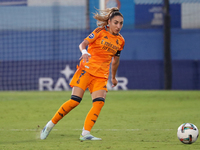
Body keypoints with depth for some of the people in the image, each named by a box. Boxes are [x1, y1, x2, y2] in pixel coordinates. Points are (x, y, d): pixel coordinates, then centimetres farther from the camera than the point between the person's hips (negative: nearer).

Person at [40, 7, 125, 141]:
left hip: (101, 75, 5)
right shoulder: (100, 32, -1)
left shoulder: (120, 41, 13)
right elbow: (83, 43, -10)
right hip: (87, 69, -4)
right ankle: (50, 125, 1)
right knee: (75, 101, -12)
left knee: (99, 102, -17)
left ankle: (85, 133, -17)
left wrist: (113, 77, 36)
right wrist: (84, 51, -32)